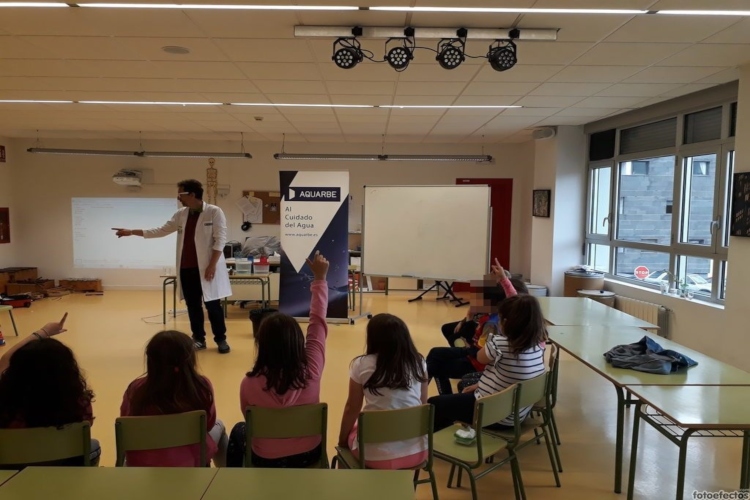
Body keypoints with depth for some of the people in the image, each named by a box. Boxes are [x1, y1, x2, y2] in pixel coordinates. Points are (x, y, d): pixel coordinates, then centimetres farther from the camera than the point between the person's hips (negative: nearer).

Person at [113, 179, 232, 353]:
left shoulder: (214, 212, -8)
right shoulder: (181, 215, 10)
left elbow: (220, 240, -12)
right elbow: (160, 231, 15)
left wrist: (212, 265, -17)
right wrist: (131, 232, 11)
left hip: (207, 268, -6)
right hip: (186, 268, 6)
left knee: (212, 305, 1)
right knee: (193, 305, 10)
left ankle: (221, 339, 13)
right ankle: (199, 339, 21)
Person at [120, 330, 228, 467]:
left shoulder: (135, 390, -16)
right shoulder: (202, 387, -19)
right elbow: (208, 425, -1)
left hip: (140, 466, 2)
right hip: (187, 464, -1)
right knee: (218, 426, 28)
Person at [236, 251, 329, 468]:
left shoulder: (250, 383, -25)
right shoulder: (311, 371, -22)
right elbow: (318, 322, -12)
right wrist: (320, 278, -5)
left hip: (267, 461, -1)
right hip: (309, 455, 2)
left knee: (240, 430, 29)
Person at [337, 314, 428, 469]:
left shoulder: (362, 365, -7)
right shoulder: (419, 362, 0)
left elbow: (352, 409, 1)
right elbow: (423, 405, 9)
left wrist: (342, 440, 17)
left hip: (377, 455, -2)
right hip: (417, 452, 3)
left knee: (352, 431, 28)